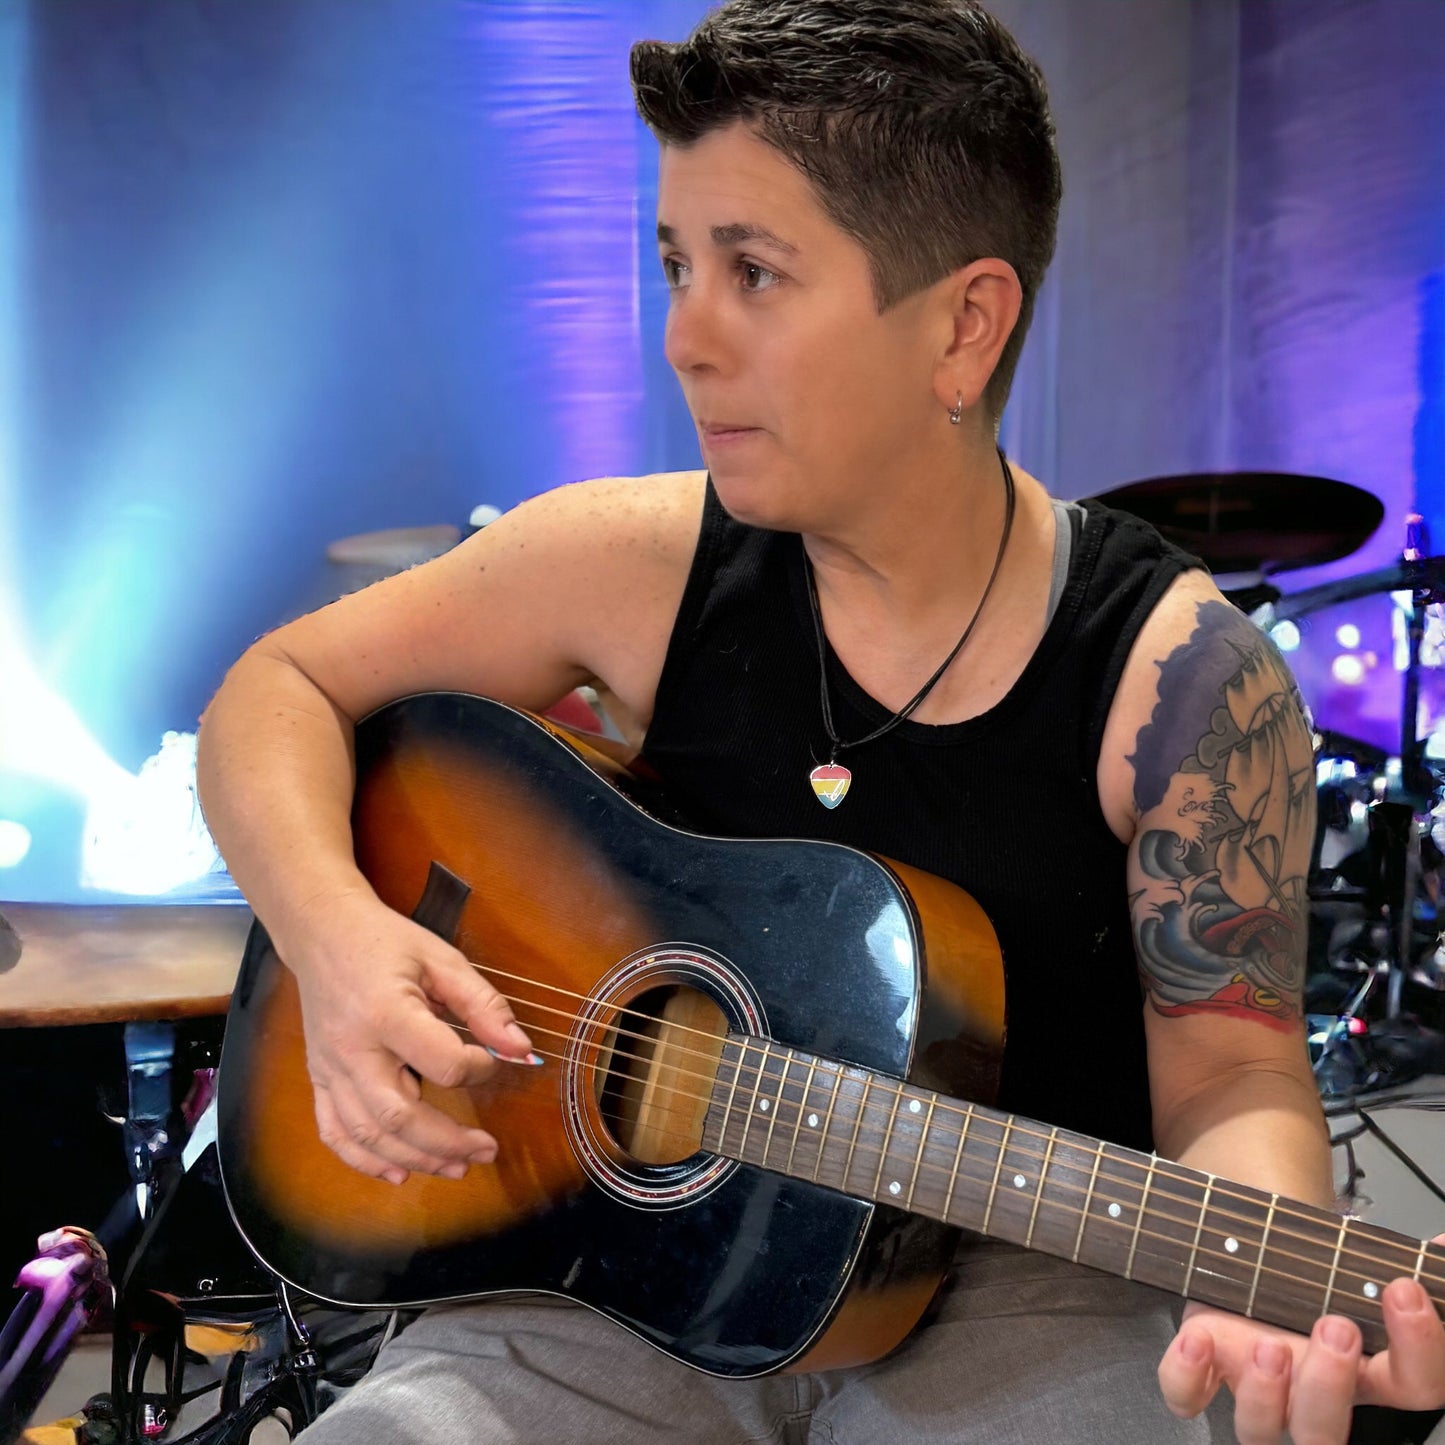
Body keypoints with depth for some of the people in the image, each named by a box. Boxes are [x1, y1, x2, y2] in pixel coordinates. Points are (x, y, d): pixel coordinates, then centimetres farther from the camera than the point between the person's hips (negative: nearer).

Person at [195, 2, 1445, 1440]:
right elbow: (280, 687, 3)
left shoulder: (1176, 671, -12)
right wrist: (335, 931, -17)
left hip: (1020, 1285, -1)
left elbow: (1229, 1065, -8)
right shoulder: (640, 563, -6)